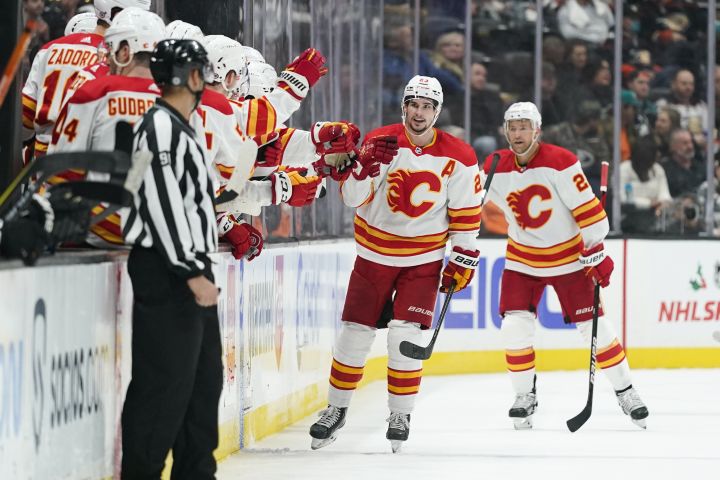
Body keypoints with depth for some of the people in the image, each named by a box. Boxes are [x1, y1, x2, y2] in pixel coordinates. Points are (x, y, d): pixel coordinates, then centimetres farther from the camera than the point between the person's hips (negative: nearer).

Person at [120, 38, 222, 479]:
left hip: (189, 268, 11)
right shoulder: (160, 128, -15)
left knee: (204, 377, 14)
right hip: (165, 273, -11)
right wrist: (190, 273, -23)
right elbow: (161, 204, -21)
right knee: (165, 381, -11)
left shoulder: (181, 129, 18)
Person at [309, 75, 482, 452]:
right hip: (373, 254, 1)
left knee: (405, 337, -12)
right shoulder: (379, 142, -8)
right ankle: (336, 409, 21)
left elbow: (466, 213, -1)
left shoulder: (457, 157, -9)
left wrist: (463, 259, -3)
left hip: (423, 261, -1)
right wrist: (369, 165, -30)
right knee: (354, 334, 4)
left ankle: (401, 416, 4)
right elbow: (352, 197, -12)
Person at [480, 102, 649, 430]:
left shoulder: (560, 162, -21)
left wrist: (596, 252, -18)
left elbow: (587, 208, -18)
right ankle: (524, 396, 6)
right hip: (522, 260, 3)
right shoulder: (495, 169, -9)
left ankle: (625, 391, 14)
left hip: (568, 257, -3)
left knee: (594, 326, 0)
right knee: (514, 327, -11)